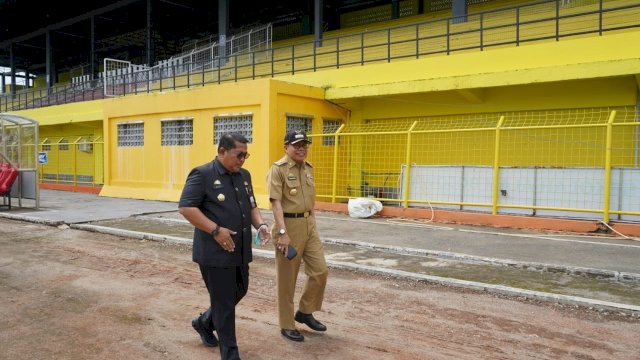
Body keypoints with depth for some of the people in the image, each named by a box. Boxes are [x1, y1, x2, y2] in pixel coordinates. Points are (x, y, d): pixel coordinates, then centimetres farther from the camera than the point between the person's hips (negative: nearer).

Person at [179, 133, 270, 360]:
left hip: (240, 251, 8)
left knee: (239, 292, 20)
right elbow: (186, 207, -16)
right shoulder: (202, 174, -11)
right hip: (215, 252, -8)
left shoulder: (244, 176, 11)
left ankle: (203, 322, 44)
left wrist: (260, 225, -1)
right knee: (224, 303, 2)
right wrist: (215, 230, -21)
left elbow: (251, 206, 19)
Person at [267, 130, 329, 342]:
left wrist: (312, 224, 17)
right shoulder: (278, 169, -11)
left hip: (309, 225, 7)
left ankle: (305, 312, 27)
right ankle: (287, 325, 18)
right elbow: (276, 202, -18)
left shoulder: (308, 168, 12)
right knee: (287, 278, 4)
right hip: (289, 225, -7)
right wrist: (283, 233, -24)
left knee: (320, 271, 7)